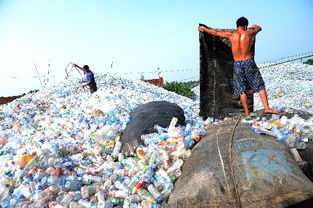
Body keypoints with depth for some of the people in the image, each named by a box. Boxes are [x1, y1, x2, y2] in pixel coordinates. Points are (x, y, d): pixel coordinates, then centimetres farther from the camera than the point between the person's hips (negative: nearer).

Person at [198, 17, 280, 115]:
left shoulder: (231, 35, 4)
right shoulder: (249, 33, 2)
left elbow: (215, 33, 14)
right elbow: (259, 28, 24)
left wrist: (204, 28, 29)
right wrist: (255, 26, 48)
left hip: (237, 64, 2)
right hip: (249, 62, -2)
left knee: (242, 90, 6)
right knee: (260, 86, 6)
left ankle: (247, 112, 8)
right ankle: (267, 108, 1)